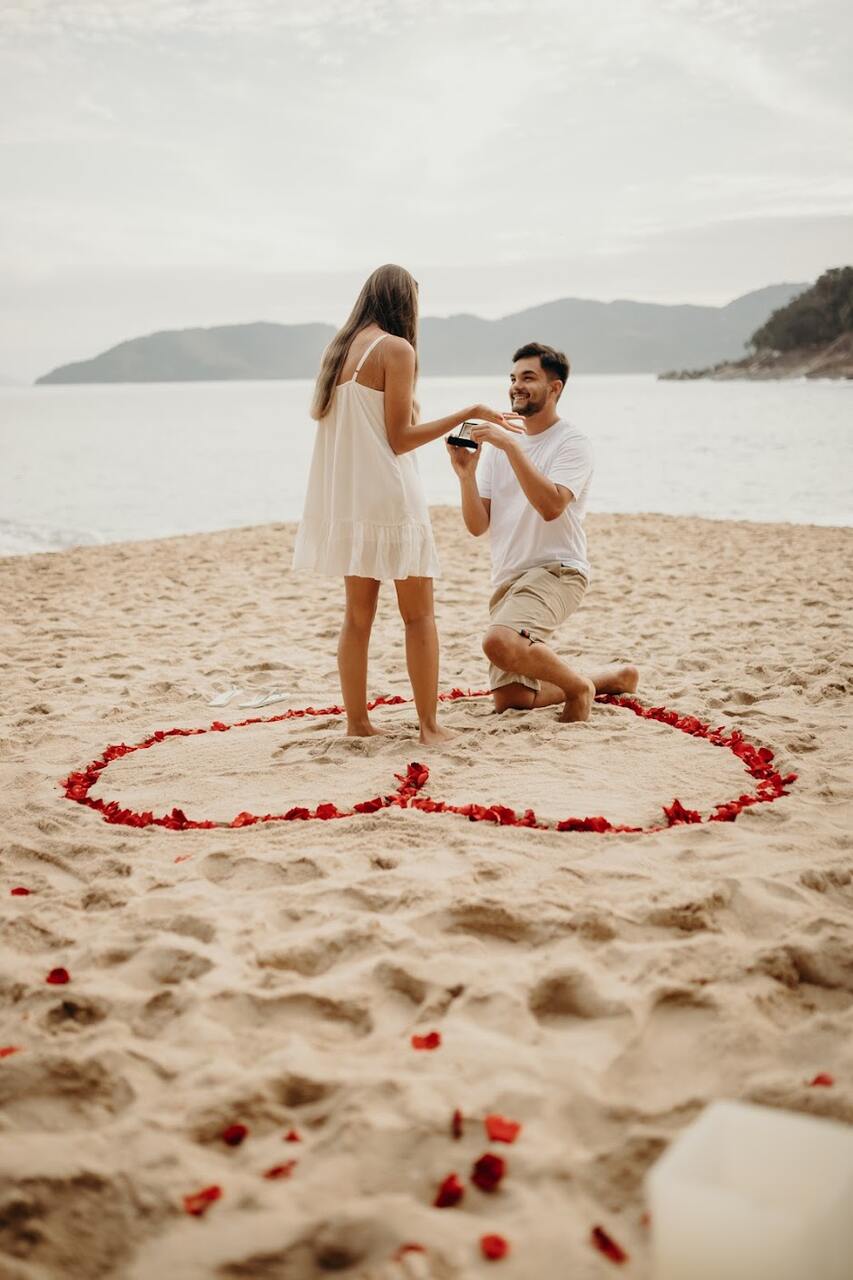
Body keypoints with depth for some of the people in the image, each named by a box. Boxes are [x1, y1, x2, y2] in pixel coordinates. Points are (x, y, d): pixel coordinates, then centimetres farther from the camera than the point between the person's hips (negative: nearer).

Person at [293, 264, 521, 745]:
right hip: (390, 497, -7)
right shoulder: (396, 348, -9)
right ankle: (430, 726, 1)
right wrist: (468, 414, -11)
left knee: (358, 616, 11)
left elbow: (322, 415, 15)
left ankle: (358, 723, 13)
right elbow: (400, 438, -13)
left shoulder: (340, 349, 12)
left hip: (346, 500, 7)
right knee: (419, 615, 1)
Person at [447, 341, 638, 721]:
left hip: (555, 570, -7)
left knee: (500, 642, -35)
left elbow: (551, 506, -24)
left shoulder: (572, 443, -5)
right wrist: (466, 474, -10)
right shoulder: (498, 445, 13)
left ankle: (579, 684, -7)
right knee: (509, 699, 4)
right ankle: (609, 679, 25)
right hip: (507, 579, 7)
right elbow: (478, 526, 6)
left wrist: (510, 445, -24)